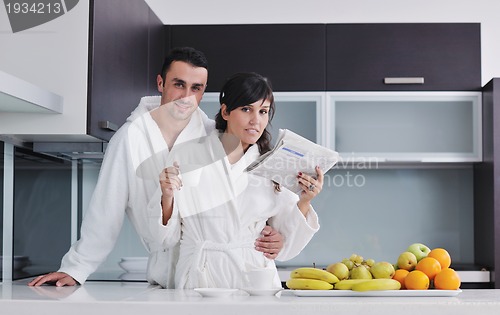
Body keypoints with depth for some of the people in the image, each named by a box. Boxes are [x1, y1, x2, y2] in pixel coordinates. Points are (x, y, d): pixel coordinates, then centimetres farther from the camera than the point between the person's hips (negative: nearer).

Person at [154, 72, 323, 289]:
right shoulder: (186, 157, 2)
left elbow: (285, 248, 9)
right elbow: (168, 236, 6)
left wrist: (304, 202, -4)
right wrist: (167, 197, -11)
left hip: (256, 279, 2)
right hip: (200, 280, -1)